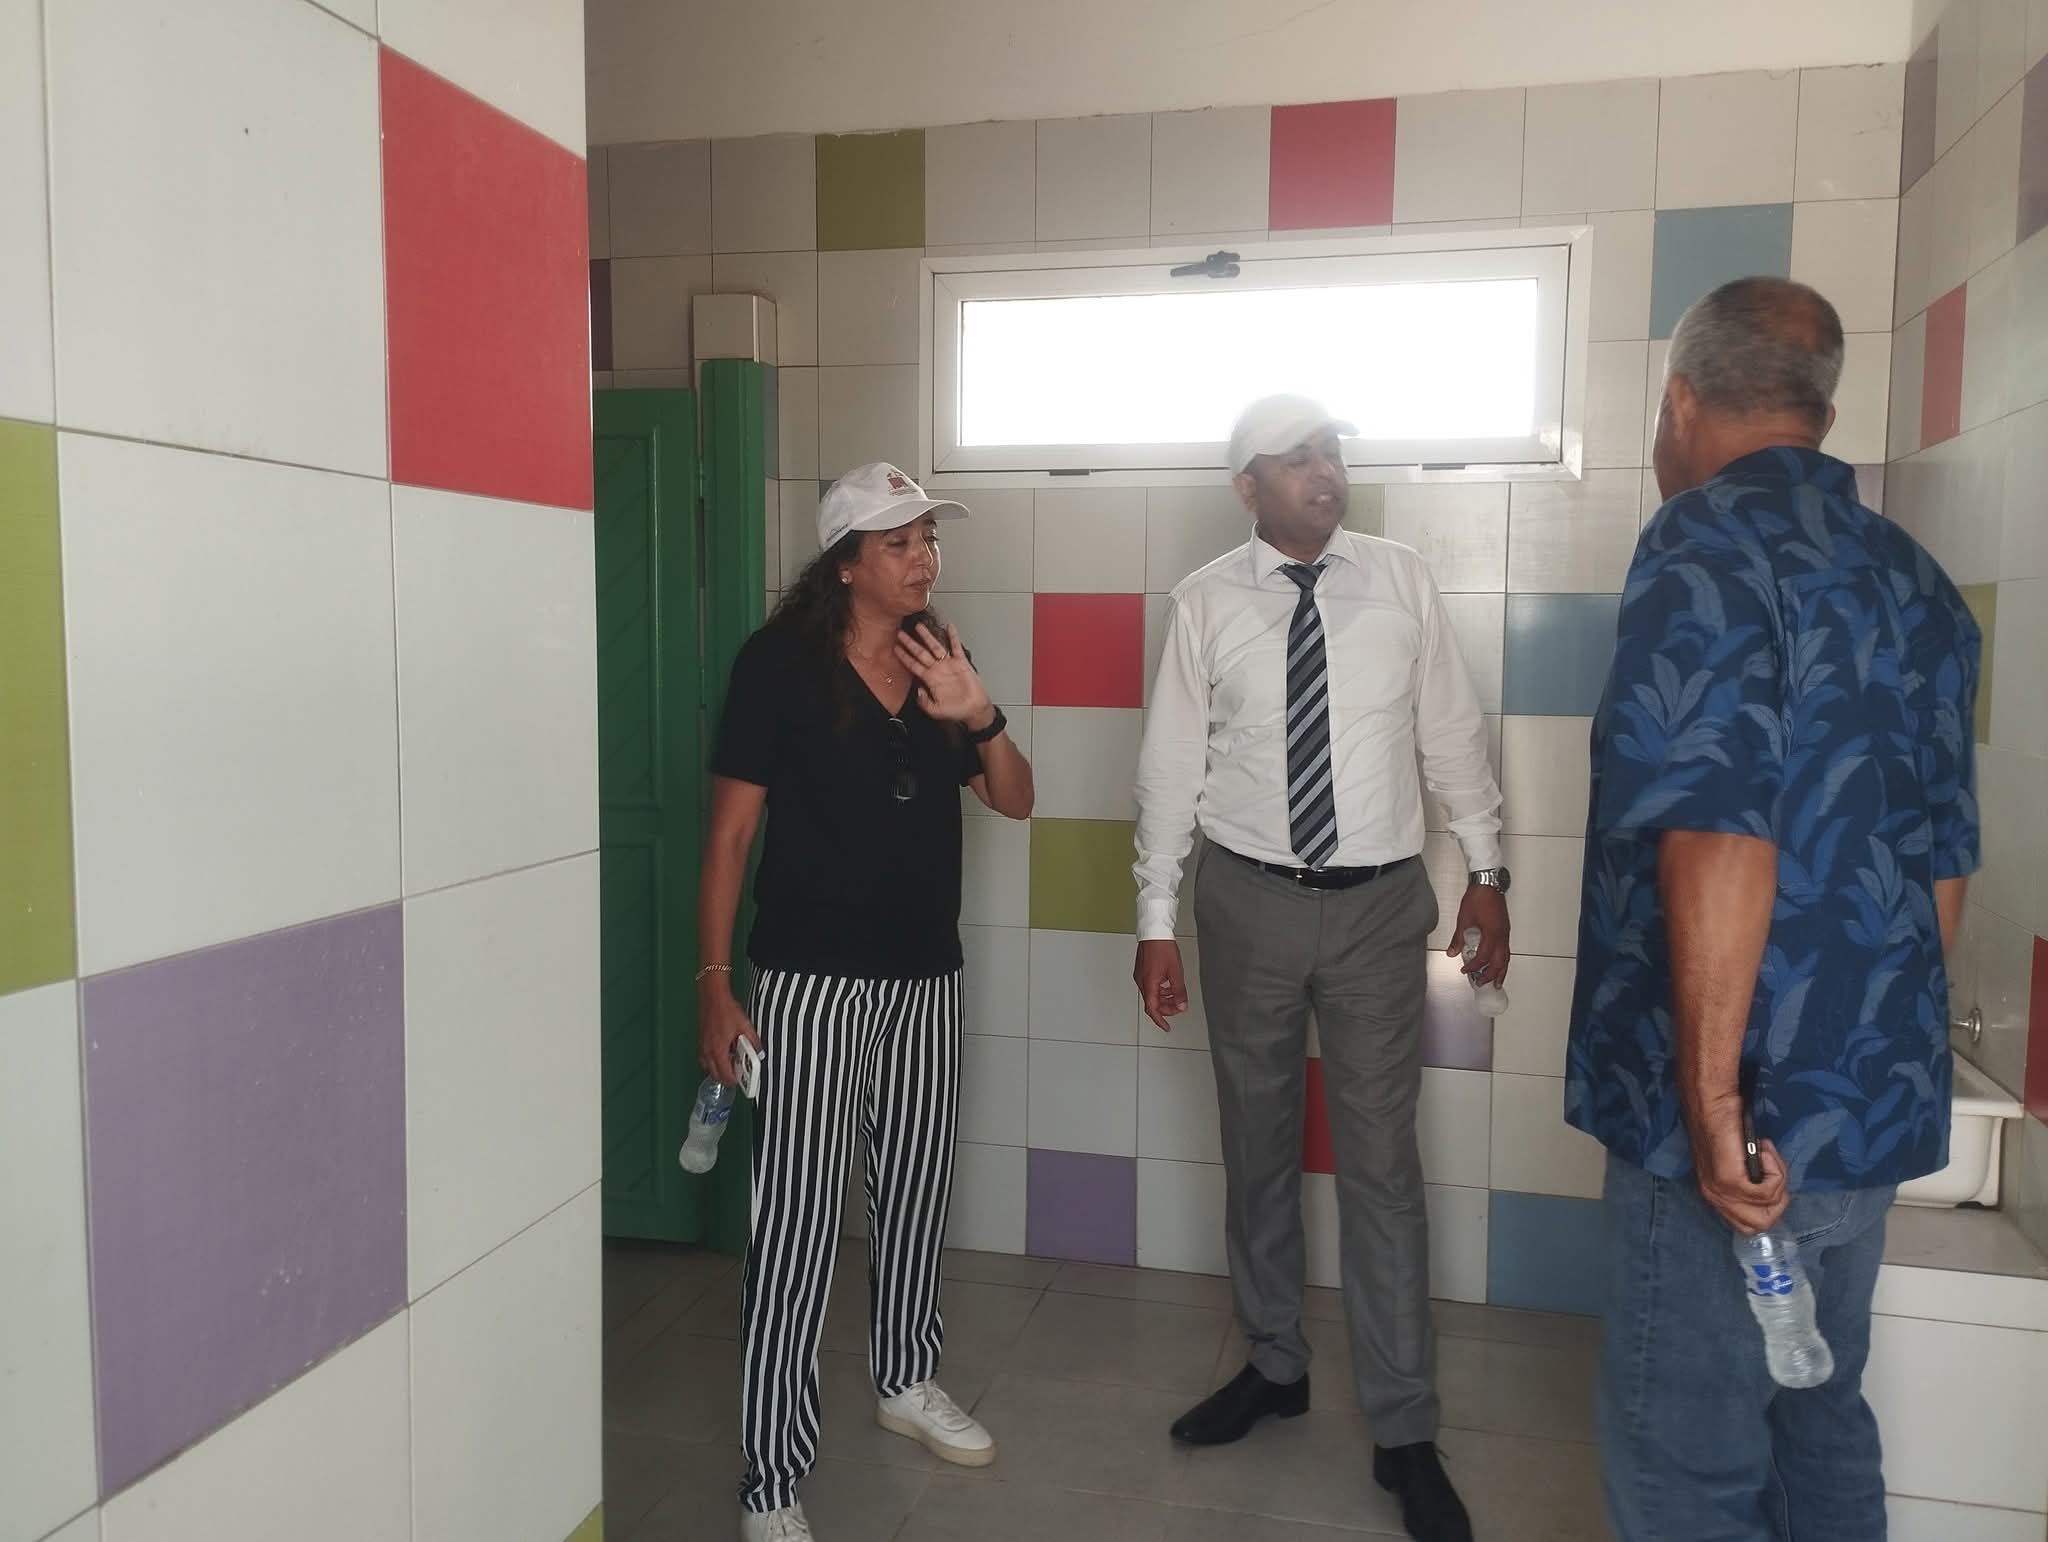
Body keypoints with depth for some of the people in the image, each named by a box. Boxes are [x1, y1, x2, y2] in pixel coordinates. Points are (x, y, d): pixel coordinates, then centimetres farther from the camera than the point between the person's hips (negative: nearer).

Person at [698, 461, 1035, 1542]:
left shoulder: (939, 662, 5)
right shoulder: (780, 663, -10)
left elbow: (1014, 801, 6)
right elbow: (729, 834, -9)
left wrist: (980, 716, -13)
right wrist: (714, 981, -12)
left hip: (927, 976, 6)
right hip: (813, 980, -6)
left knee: (916, 1192, 19)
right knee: (797, 1226, -4)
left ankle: (906, 1382, 42)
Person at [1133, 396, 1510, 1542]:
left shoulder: (1404, 582, -2)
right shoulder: (1207, 602, -4)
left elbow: (1453, 734, 4)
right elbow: (1173, 763, -3)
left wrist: (1488, 869, 5)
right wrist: (1158, 920, -3)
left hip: (1380, 900, 0)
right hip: (1250, 900, 1)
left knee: (1382, 1163, 4)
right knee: (1259, 1144, 14)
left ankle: (1406, 1434, 19)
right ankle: (1275, 1366, 36)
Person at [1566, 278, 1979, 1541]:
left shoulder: (1707, 545, -13)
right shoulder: (1914, 578, 11)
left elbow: (1720, 838, -24)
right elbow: (1941, 865, 16)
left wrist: (1711, 1098, -21)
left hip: (1743, 1115, -8)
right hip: (1877, 1097, 8)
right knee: (1819, 1421, 22)